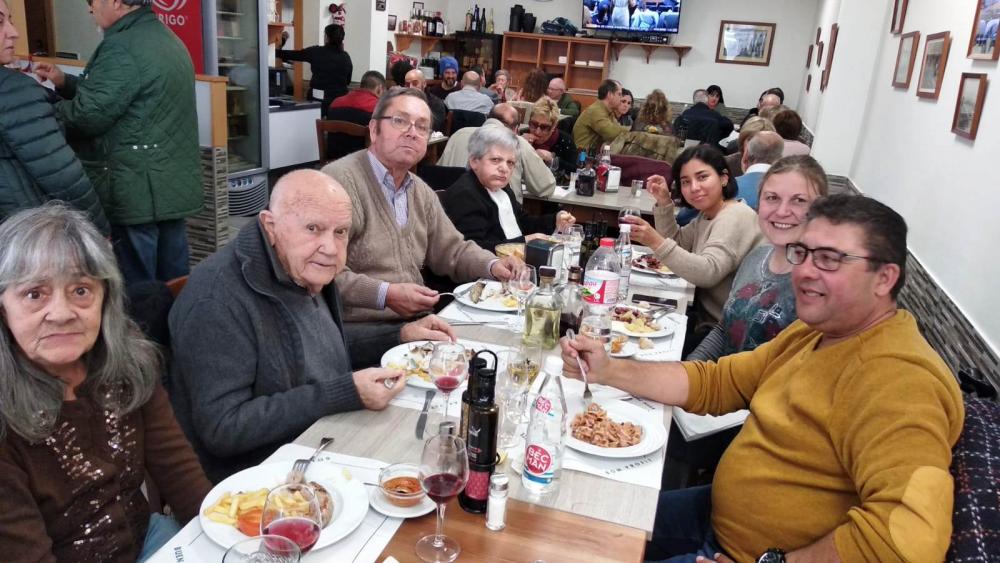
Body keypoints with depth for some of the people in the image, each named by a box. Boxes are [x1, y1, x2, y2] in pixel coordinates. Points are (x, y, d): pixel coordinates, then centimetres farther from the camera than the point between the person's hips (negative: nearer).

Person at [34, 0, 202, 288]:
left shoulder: (122, 48, -15)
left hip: (135, 191, -9)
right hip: (173, 185, 9)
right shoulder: (167, 38, 16)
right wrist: (65, 82, 15)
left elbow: (89, 115, -17)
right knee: (174, 283, 13)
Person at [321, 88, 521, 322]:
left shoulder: (422, 193, 14)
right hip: (358, 328, -8)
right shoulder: (341, 180, -14)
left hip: (416, 324, 8)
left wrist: (493, 265, 3)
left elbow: (452, 249, 21)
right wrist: (385, 294, -28)